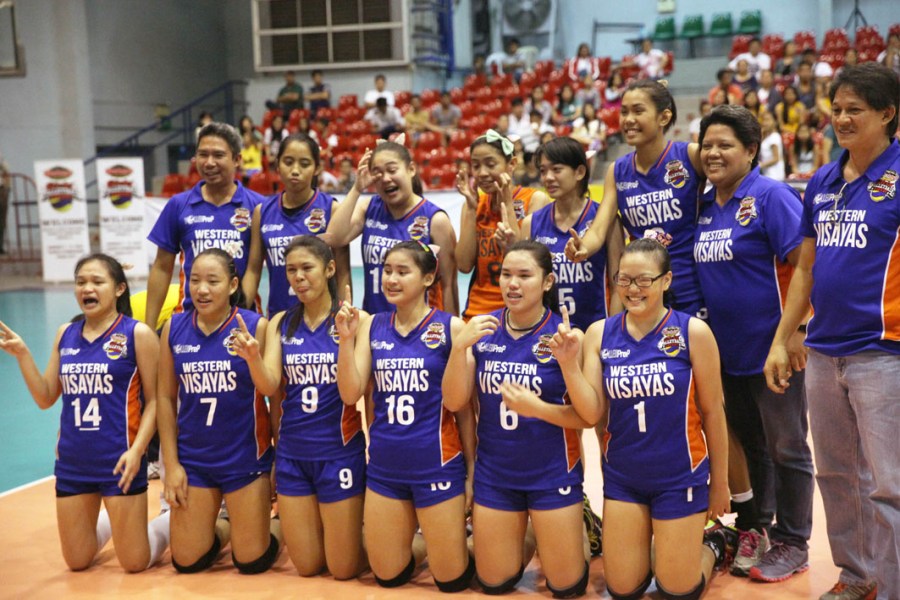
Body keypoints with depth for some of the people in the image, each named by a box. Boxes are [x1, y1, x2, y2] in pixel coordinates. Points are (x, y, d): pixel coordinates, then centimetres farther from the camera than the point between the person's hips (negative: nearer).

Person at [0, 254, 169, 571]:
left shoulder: (137, 334, -8)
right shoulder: (65, 334, 7)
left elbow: (154, 400, -6)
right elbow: (45, 398, 9)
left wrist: (136, 450, -18)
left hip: (119, 461, -5)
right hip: (72, 462, 5)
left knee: (135, 563, 2)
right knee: (77, 562, 14)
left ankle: (173, 519, 29)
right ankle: (109, 521, 43)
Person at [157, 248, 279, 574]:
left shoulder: (255, 326, -10)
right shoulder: (174, 328, -2)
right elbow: (166, 398, 2)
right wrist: (171, 464, 1)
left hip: (245, 458, -3)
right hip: (193, 459, 3)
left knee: (252, 562, 5)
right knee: (187, 562, 8)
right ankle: (222, 527, 39)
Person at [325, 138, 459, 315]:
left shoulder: (435, 219, -10)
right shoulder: (368, 208, 4)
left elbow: (449, 284, -8)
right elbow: (334, 239, -12)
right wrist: (357, 189, -12)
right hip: (372, 321, 4)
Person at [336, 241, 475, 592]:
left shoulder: (451, 327, -8)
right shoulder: (371, 326, 3)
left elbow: (464, 407, -3)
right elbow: (350, 395, -3)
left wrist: (471, 471, 0)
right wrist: (346, 338, -14)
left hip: (437, 465, -4)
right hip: (384, 466, 4)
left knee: (452, 580, 6)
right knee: (388, 577, 14)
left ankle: (459, 537, 37)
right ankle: (427, 540, 41)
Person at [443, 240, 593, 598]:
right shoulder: (482, 330, -4)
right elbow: (454, 402, -7)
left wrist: (537, 408, -28)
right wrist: (459, 346, -20)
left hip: (552, 474, -3)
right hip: (494, 474, 3)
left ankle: (574, 529, 37)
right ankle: (529, 537, 42)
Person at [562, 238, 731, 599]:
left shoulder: (693, 332, -12)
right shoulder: (599, 334, -4)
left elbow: (712, 410, -4)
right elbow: (591, 414, -6)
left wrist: (720, 481, 3)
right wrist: (568, 363, -21)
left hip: (680, 477, -3)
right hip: (622, 476, 3)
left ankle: (712, 544, 37)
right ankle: (646, 545, 40)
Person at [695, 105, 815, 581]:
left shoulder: (771, 197, -13)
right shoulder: (704, 206, 9)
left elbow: (804, 265, -17)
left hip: (772, 348, -7)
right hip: (727, 350, 7)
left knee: (785, 448, 6)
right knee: (748, 444, 18)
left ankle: (791, 544, 19)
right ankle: (753, 530, 32)